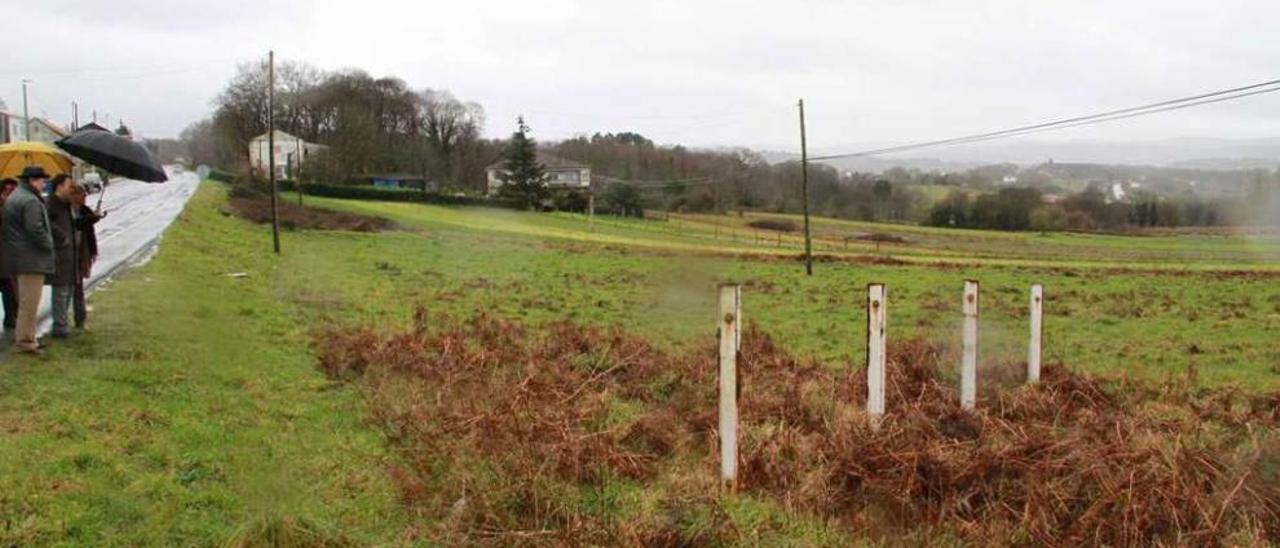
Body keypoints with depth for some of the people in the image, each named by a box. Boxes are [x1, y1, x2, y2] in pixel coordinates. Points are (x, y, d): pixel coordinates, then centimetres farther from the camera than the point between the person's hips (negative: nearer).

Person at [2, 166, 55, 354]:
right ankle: (25, 340, -4)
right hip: (30, 259, -11)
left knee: (24, 301, 18)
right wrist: (49, 245, -8)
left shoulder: (12, 198, 18)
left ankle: (23, 337, 24)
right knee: (30, 302, -6)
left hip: (14, 259, 11)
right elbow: (36, 230, -22)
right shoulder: (30, 201, -16)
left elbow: (12, 228, 20)